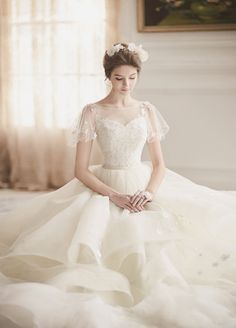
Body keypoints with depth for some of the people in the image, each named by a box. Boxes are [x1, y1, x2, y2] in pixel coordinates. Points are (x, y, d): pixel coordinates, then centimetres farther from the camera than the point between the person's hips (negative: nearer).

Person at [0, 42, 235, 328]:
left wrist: (149, 193, -13)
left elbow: (159, 164, 7)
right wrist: (115, 196, -16)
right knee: (89, 236, -28)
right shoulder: (92, 111, -2)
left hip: (144, 187, 2)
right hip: (105, 188, -2)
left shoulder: (147, 110, 7)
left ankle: (158, 296, 2)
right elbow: (80, 170, -5)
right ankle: (93, 293, -4)